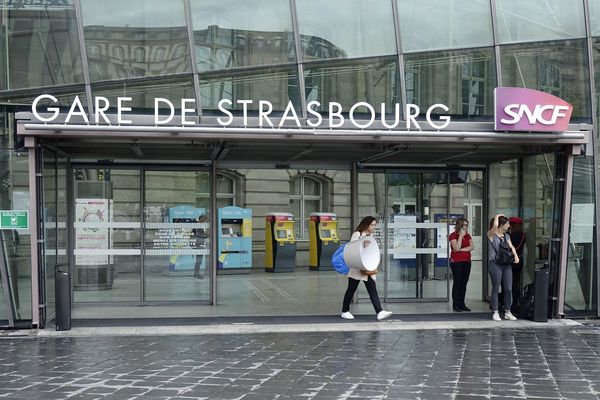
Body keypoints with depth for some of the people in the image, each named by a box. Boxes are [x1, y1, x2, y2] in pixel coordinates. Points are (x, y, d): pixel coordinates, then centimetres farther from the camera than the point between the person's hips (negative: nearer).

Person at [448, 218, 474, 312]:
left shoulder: (468, 236, 13)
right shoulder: (453, 235, -6)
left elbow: (471, 247, 0)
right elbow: (456, 248, -18)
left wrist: (461, 250, -12)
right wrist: (461, 236, -17)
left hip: (467, 262, 6)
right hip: (457, 262, -6)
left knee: (464, 283, 6)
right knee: (457, 283, -3)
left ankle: (462, 304, 12)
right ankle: (456, 305, 1)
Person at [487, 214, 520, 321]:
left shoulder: (506, 235, 17)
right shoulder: (491, 234, -5)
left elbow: (511, 247, 9)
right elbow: (495, 225, -24)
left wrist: (515, 256, -9)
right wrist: (497, 217, -6)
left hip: (506, 264, 6)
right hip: (495, 264, -6)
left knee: (508, 289, 5)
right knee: (496, 289, 0)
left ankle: (508, 312, 15)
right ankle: (495, 313, 7)